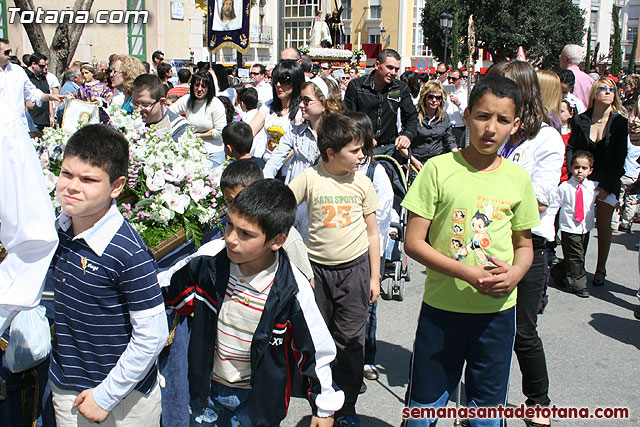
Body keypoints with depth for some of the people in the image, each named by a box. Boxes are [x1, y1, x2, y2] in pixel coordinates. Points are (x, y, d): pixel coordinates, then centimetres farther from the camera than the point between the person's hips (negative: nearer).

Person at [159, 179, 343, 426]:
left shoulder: (292, 291, -26)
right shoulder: (209, 259, -19)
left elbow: (316, 350, -12)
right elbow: (163, 288, 1)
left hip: (258, 398, -3)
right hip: (206, 386, 3)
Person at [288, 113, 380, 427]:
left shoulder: (362, 183, 0)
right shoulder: (309, 178, -6)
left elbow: (372, 233, 5)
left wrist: (374, 277, 4)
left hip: (355, 267, 0)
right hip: (317, 268, 0)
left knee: (350, 340, 4)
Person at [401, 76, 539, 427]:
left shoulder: (517, 178, 2)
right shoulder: (439, 169, -8)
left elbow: (524, 245, 12)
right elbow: (413, 242, -9)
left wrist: (514, 274, -10)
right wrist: (468, 273, -19)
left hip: (498, 311, 3)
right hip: (442, 307, -2)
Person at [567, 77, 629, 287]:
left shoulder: (620, 122, -5)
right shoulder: (580, 120, -1)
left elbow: (620, 157, -6)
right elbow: (571, 148, 3)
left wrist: (607, 186, -12)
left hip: (609, 181, -1)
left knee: (604, 224, 7)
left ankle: (601, 268, 21)